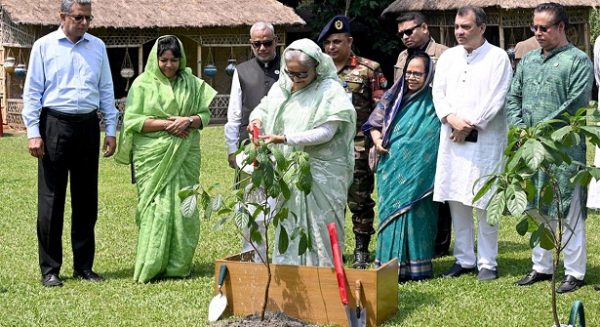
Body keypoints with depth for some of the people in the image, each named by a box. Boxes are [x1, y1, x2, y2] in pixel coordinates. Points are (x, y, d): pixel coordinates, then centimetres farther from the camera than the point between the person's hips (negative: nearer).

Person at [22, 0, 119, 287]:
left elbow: (106, 90, 14)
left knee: (86, 199, 8)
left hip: (88, 126, 3)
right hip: (54, 124, -3)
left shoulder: (97, 46, 11)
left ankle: (84, 266, 17)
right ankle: (50, 269, 5)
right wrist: (33, 132, -7)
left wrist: (111, 129, 9)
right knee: (51, 199, -2)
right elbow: (32, 92, 1)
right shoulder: (44, 46, 2)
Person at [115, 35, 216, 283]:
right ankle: (151, 267, -4)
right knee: (156, 208, -8)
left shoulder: (192, 83, 11)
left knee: (183, 208, -1)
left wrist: (188, 121, -10)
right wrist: (165, 124, -12)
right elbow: (131, 119, -4)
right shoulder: (143, 83, 3)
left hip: (184, 155, 3)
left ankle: (178, 265, 7)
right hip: (153, 156, -3)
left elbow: (205, 114, 11)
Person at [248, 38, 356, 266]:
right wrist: (257, 119, -5)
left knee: (318, 227, -3)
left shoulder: (330, 91, -11)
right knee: (288, 224, 12)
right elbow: (264, 107, 21)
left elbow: (326, 132, -18)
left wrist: (284, 138, -24)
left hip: (320, 173, -6)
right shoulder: (282, 87, 8)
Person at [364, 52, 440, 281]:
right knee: (390, 210, 6)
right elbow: (375, 121, 17)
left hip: (416, 173, -4)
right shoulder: (396, 96, 12)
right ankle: (388, 265, 12)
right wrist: (377, 140, -1)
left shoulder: (433, 104, -2)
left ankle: (415, 266, 1)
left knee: (411, 210, -6)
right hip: (391, 167, 5)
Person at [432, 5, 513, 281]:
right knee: (456, 201, 6)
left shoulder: (497, 57, -2)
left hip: (485, 140, -5)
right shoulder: (448, 56, 13)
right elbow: (438, 92, 9)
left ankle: (487, 262, 5)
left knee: (484, 203, -3)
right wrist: (451, 118, -9)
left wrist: (470, 125, -11)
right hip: (452, 138, 5)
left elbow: (496, 99, -8)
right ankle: (464, 259, 15)